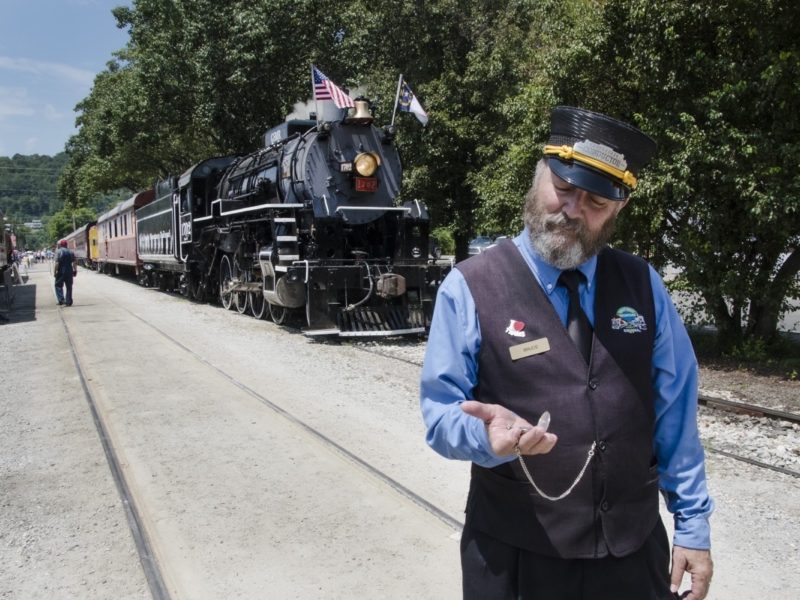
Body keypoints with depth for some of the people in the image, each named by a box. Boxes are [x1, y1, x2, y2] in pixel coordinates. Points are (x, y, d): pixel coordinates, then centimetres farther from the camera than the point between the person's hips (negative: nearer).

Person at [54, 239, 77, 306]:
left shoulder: (59, 252, -7)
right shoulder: (70, 252, 7)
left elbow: (57, 263, -14)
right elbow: (74, 263, 4)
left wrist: (54, 272, -11)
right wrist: (75, 270, 10)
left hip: (61, 272, -4)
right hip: (69, 272, 4)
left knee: (58, 286, 7)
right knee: (69, 287, 9)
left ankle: (61, 300, -6)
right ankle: (68, 302, 9)